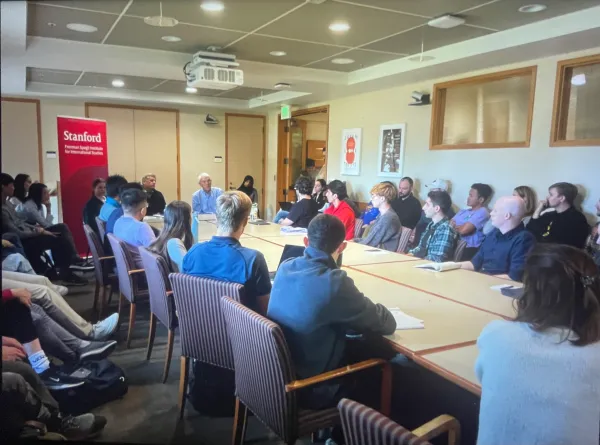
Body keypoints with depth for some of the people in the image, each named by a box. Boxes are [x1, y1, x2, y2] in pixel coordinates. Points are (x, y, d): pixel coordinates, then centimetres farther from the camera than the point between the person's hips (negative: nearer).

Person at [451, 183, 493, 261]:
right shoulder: (463, 211, 21)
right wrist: (458, 227, -7)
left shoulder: (482, 213, -4)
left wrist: (454, 226, 4)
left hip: (469, 250, -7)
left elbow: (463, 230, -14)